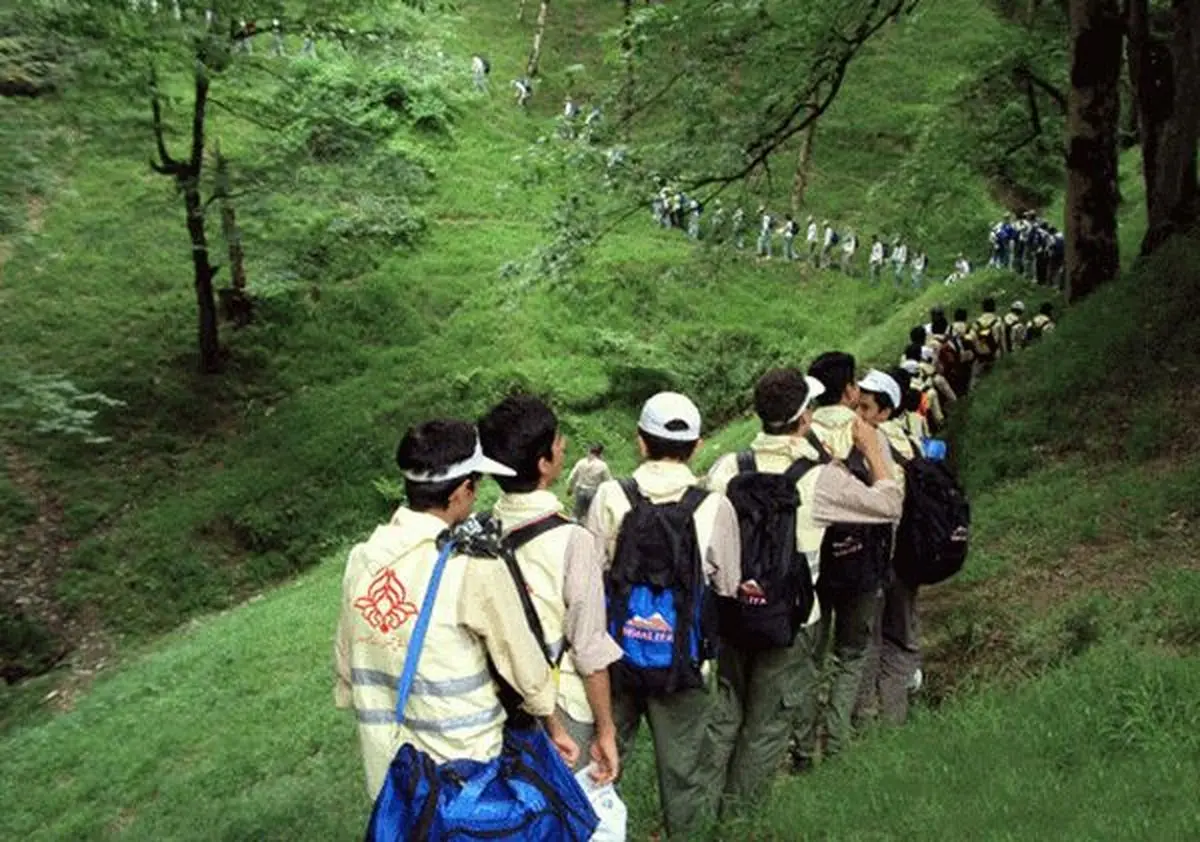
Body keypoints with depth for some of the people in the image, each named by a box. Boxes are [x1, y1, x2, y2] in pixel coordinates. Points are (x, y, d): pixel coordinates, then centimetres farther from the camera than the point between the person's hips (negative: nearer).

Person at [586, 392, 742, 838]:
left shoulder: (610, 497, -12)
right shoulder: (714, 508, -15)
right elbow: (728, 586, -5)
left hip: (616, 651, 2)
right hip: (681, 659, -1)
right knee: (679, 756, 16)